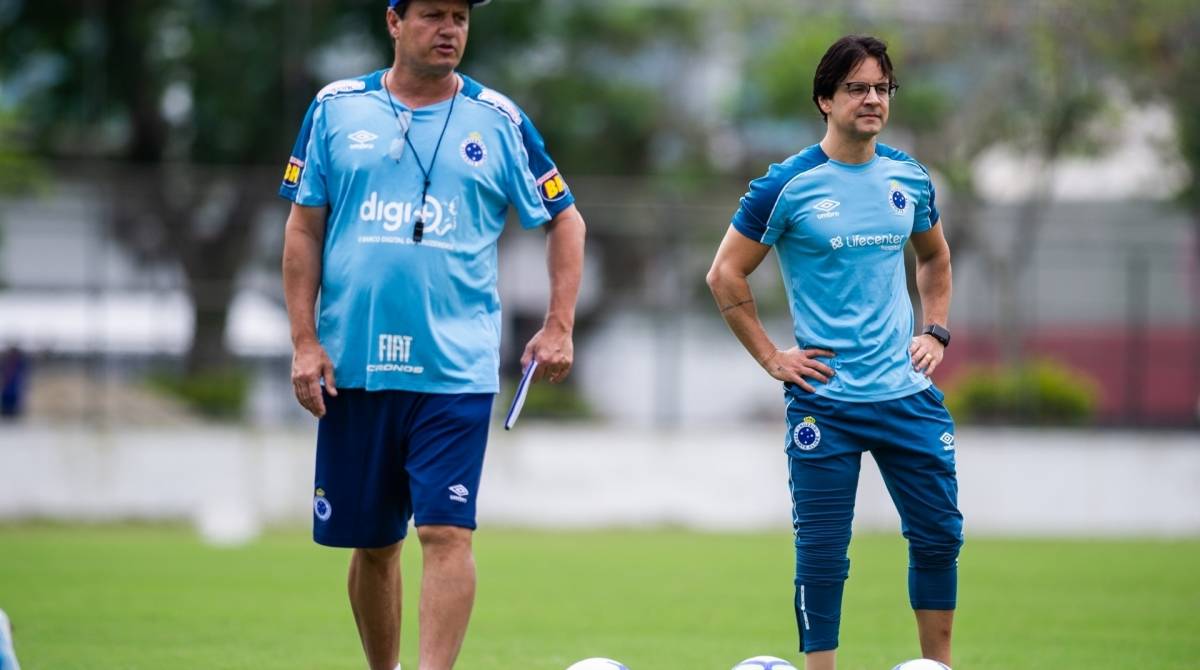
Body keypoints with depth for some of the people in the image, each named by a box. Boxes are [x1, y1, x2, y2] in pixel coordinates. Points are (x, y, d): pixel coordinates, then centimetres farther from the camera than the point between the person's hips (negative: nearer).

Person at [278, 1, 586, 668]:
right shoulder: (337, 108, 5)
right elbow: (304, 229, 7)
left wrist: (560, 327, 2)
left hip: (455, 368, -1)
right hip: (353, 366, 1)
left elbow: (566, 220, 11)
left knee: (447, 532, -13)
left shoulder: (498, 120, 3)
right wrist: (305, 341, 0)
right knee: (372, 543, 9)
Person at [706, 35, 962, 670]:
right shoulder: (789, 186, -7)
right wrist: (772, 359, -4)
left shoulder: (908, 178, 7)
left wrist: (935, 330, 12)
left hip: (907, 394, 4)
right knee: (822, 552, -3)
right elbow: (725, 274, -1)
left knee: (939, 534, 6)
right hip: (825, 399, -4)